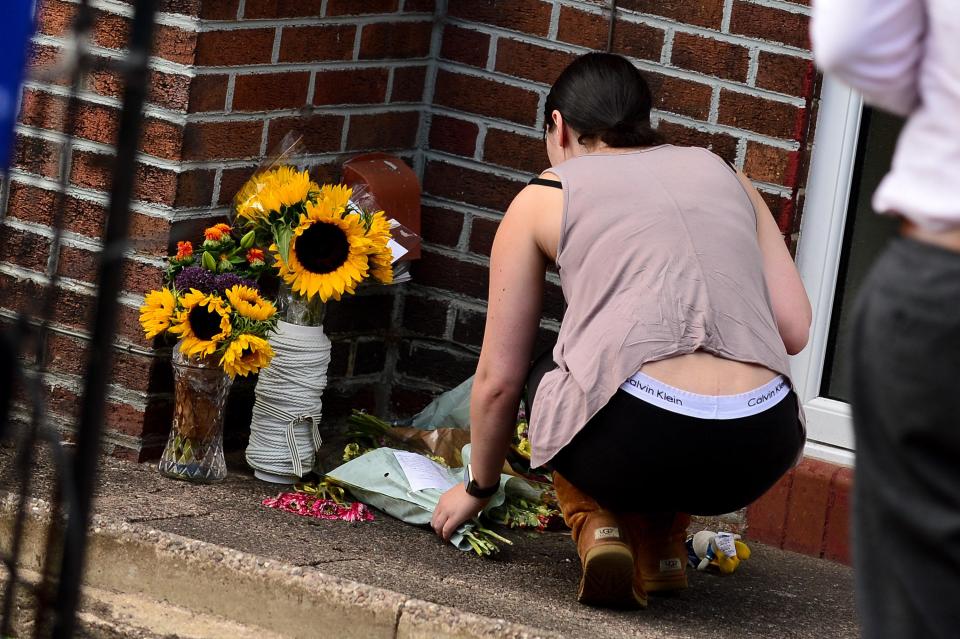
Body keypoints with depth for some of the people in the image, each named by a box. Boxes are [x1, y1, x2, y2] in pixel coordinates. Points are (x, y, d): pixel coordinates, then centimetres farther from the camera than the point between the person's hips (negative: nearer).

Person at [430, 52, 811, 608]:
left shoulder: (544, 198, 16)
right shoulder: (725, 176, 23)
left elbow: (498, 378, 18)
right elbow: (795, 330, 14)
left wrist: (478, 487, 35)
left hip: (634, 445, -3)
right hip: (759, 453, 3)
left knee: (549, 380, 32)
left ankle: (598, 525, 9)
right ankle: (662, 544, 22)